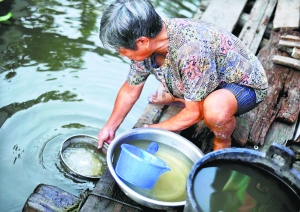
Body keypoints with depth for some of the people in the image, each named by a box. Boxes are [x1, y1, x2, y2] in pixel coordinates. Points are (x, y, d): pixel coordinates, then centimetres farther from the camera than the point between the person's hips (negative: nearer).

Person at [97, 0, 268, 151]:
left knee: (214, 108, -39)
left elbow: (195, 112, -29)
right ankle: (177, 95, 28)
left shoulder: (191, 50, -40)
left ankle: (223, 144, -7)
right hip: (215, 78, 7)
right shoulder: (148, 44, -16)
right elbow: (130, 90, -1)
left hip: (246, 83, -6)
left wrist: (155, 130, -15)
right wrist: (110, 128, 1)